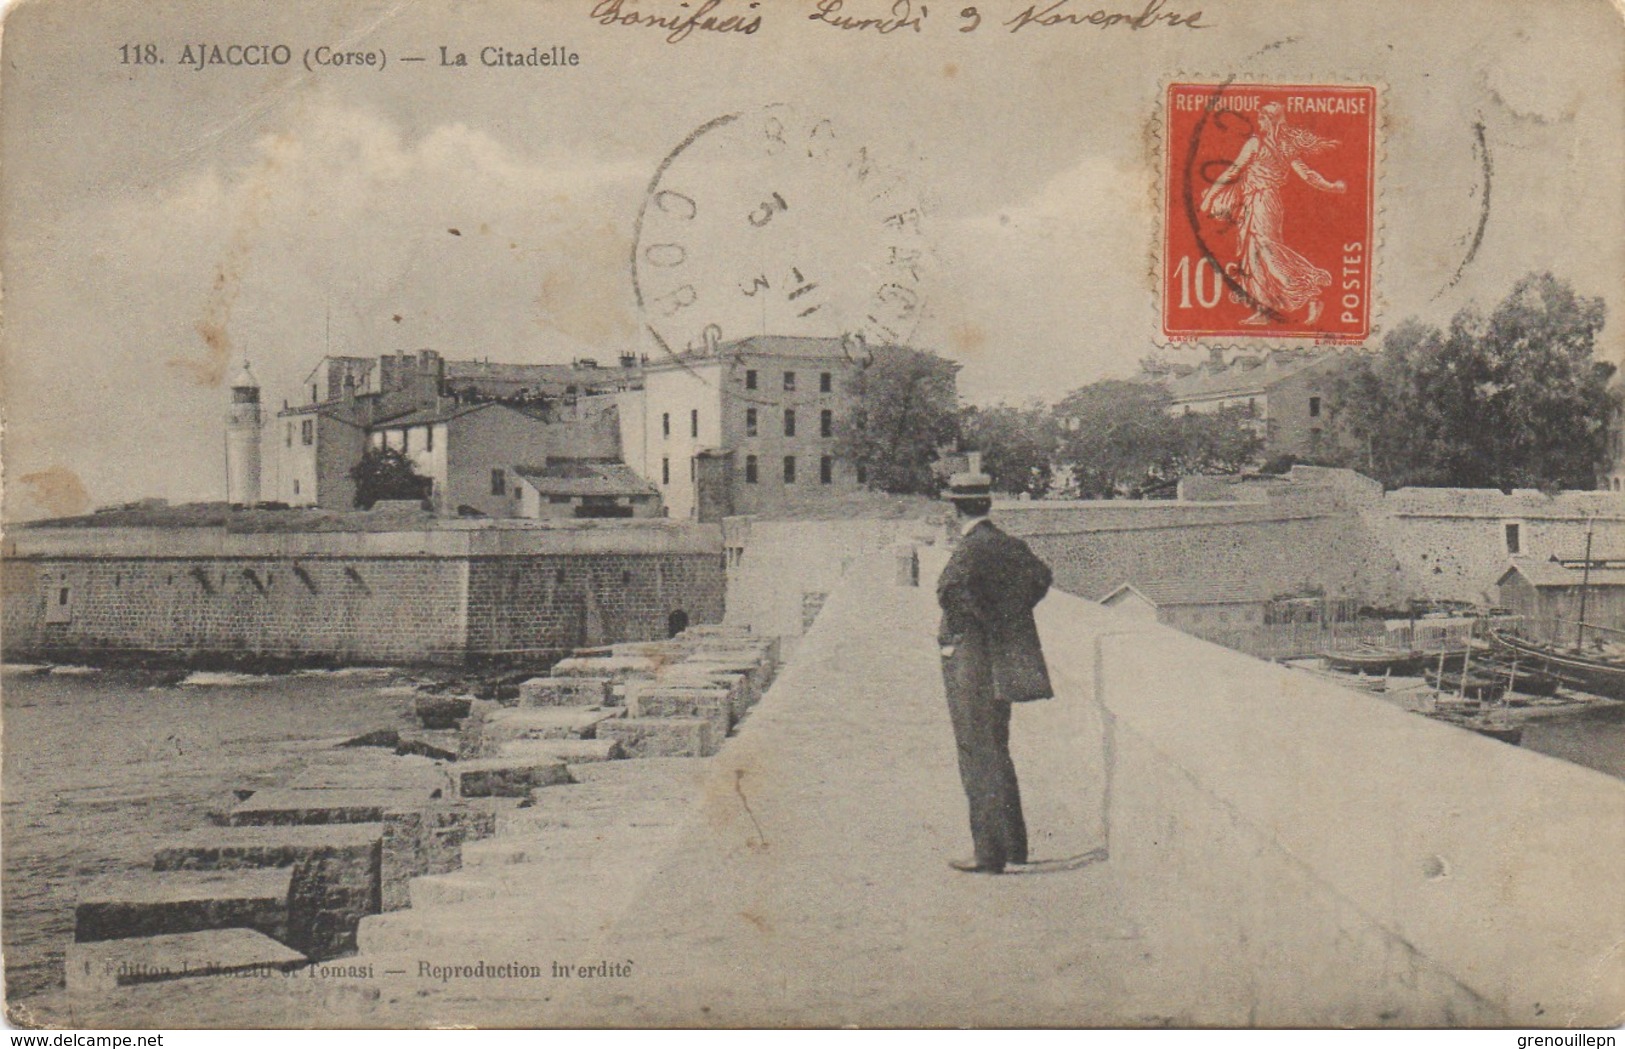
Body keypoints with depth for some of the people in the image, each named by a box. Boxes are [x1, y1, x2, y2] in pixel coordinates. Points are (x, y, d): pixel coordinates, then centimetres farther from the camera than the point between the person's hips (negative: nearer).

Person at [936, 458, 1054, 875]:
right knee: (997, 754, 20)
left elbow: (951, 588, -34)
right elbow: (1040, 575, 25)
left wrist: (971, 625, -18)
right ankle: (1013, 844, 28)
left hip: (970, 666, -8)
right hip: (1003, 664, 8)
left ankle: (990, 854, 2)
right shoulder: (1009, 544, 8)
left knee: (980, 761, -2)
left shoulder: (972, 548, -17)